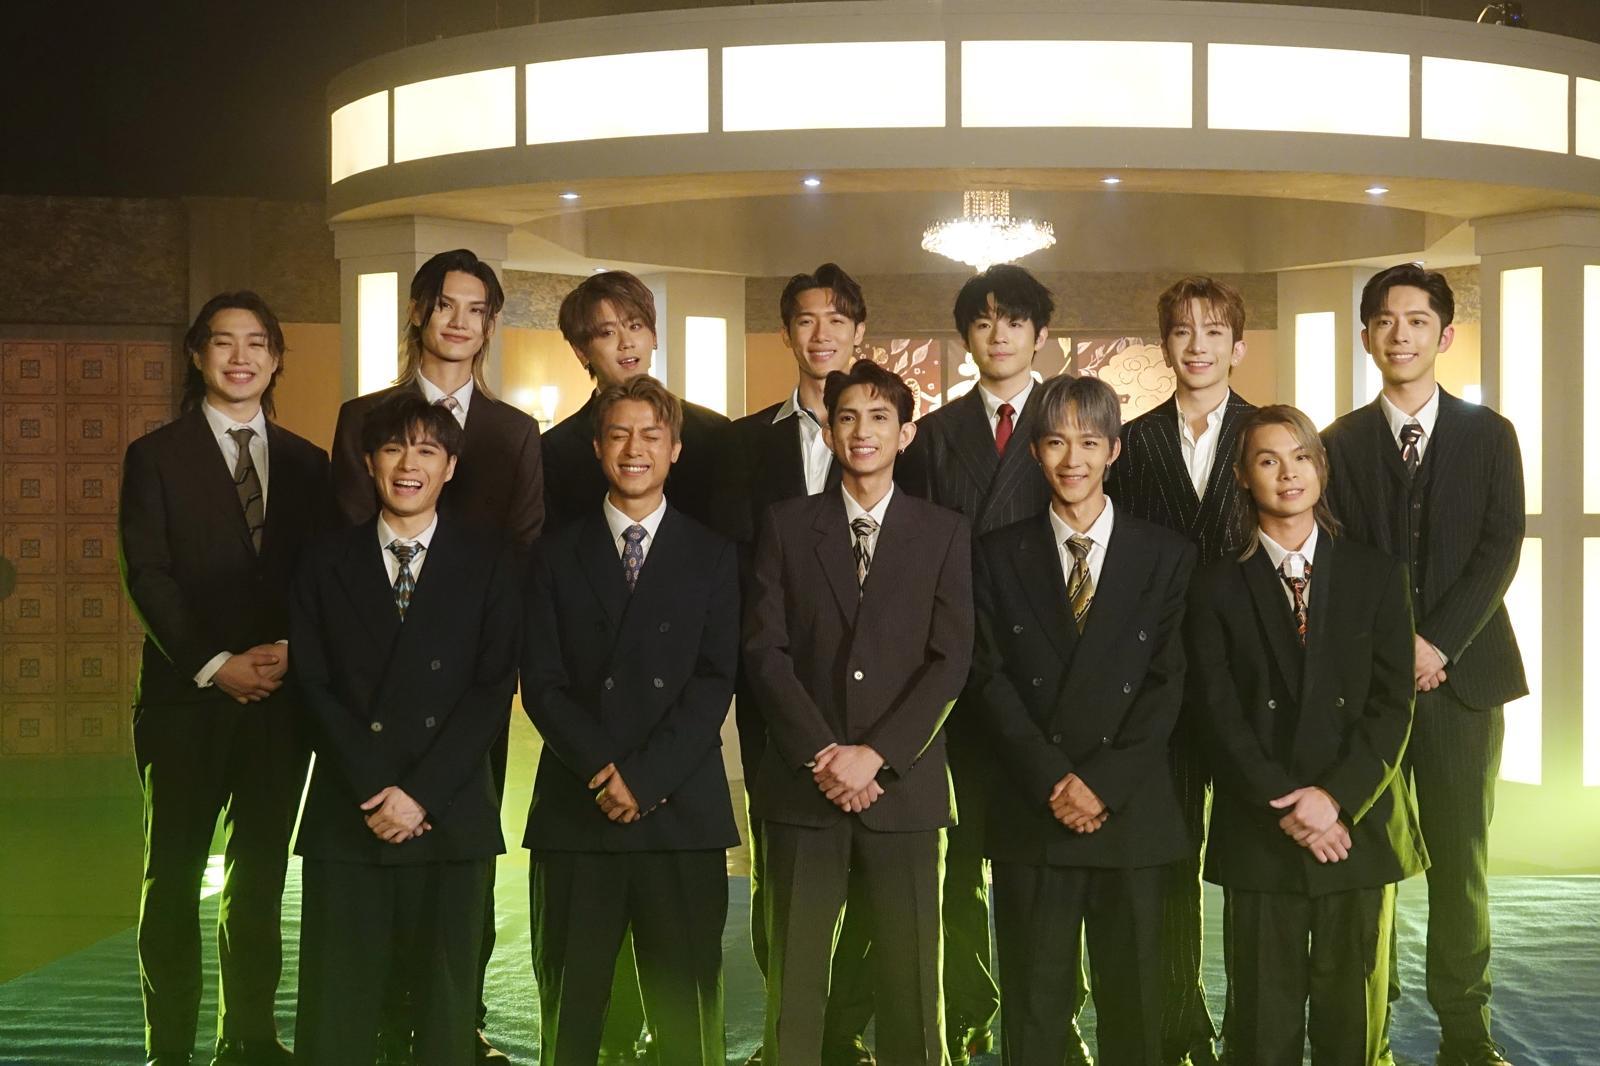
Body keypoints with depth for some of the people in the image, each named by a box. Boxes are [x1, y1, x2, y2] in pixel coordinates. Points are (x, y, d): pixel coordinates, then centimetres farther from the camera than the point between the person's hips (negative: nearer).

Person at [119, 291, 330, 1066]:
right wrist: (214, 665, -15)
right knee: (172, 876, 4)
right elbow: (147, 576, -6)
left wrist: (289, 652, -10)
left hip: (280, 696, 3)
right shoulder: (156, 456, 2)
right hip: (188, 697, -3)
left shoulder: (306, 463, 11)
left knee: (260, 876, 8)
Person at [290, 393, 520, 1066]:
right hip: (347, 817, 1)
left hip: (452, 816, -1)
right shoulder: (327, 564, 9)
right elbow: (315, 688, 2)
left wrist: (423, 794, -10)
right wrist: (376, 793, -9)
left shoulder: (489, 562, 5)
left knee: (446, 1005, 4)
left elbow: (494, 688, -2)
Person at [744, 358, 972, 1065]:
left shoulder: (943, 533, 8)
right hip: (803, 786, 0)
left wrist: (875, 755, -11)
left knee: (908, 983, 2)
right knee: (792, 981, 2)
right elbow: (765, 650, 1)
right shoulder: (787, 525, 9)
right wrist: (821, 755, -10)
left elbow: (949, 659, 0)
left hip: (902, 785, 0)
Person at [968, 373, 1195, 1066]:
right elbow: (991, 679, 0)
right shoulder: (1000, 555, 7)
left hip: (1133, 814, 0)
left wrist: (1104, 783, -11)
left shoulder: (1165, 555, 6)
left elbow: (1166, 682, 0)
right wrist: (1054, 782, -10)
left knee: (1133, 1007, 6)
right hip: (1031, 815, 0)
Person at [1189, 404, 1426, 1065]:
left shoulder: (1375, 575, 8)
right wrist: (1286, 807, -12)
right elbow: (1219, 712, -2)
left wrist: (1336, 796, -11)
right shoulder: (1217, 587, 5)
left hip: (1357, 824, 1)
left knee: (1351, 1013, 6)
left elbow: (1392, 703, 1)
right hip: (1259, 832, -1)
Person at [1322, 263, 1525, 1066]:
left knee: (1460, 855, 2)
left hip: (1464, 669, 0)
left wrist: (1438, 643, -12)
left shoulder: (1489, 435, 7)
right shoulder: (1340, 442, 7)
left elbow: (1500, 550, -1)